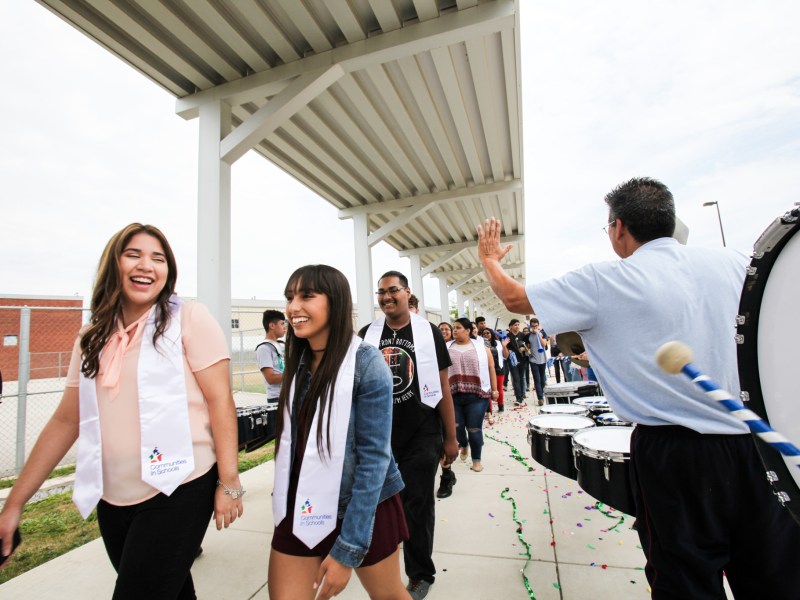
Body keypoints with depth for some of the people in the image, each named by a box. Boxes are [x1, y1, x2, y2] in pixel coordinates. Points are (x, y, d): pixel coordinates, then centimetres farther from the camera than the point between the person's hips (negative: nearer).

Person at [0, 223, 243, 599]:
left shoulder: (190, 320, -10)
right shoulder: (92, 337, 6)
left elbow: (220, 402, -12)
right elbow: (66, 421, 11)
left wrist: (228, 483, -13)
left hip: (179, 491, -5)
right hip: (113, 501, 6)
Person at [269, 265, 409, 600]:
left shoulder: (366, 364, -18)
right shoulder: (298, 362, 0)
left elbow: (374, 456, -19)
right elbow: (291, 443, 9)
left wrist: (347, 549, -17)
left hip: (362, 510, -4)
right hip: (303, 510, 5)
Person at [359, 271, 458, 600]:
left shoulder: (428, 332, -6)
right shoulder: (367, 335, 0)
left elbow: (442, 387, -4)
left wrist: (450, 437, -3)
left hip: (421, 436, -2)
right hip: (378, 436, 3)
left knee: (418, 504, 10)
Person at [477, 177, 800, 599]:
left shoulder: (603, 282, -12)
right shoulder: (732, 262, 3)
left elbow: (513, 297, -5)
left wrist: (489, 258, 13)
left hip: (676, 454, -5)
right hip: (757, 443, 5)